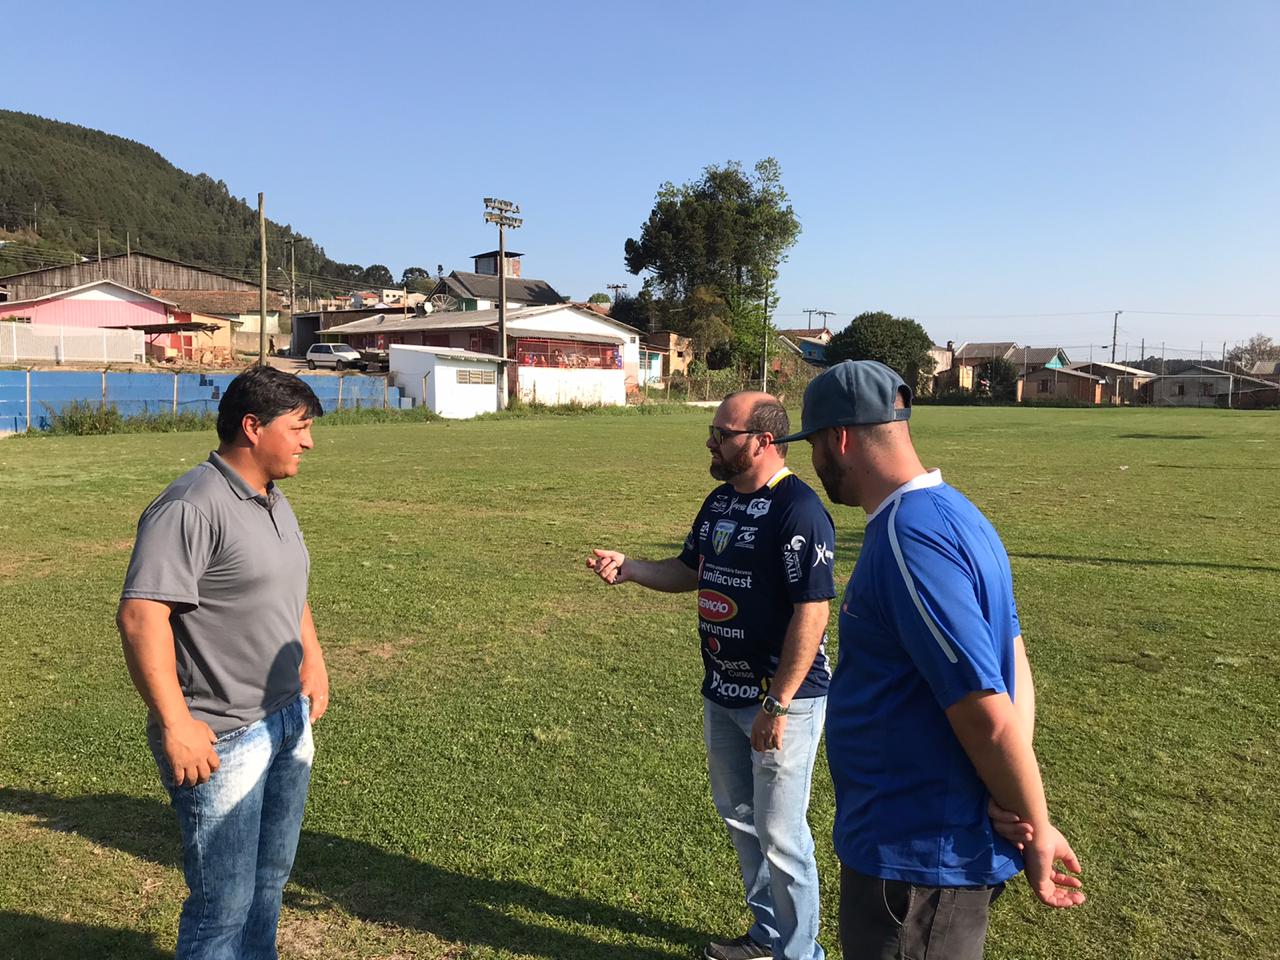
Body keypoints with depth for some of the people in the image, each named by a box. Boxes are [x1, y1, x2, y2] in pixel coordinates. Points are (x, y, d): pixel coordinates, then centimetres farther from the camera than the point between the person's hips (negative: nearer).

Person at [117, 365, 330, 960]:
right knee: (224, 905, 4)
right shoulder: (191, 507, -20)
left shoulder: (274, 502, 9)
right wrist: (175, 725, -26)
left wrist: (313, 660, 15)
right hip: (221, 742, -9)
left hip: (288, 724, 9)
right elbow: (140, 615, -26)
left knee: (270, 877, 22)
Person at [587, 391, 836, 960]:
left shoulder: (798, 509, -20)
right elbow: (689, 572, 16)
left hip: (783, 697, -9)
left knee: (779, 833, 4)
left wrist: (777, 705, -23)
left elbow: (813, 611, -23)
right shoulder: (721, 501, 7)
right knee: (737, 817, 21)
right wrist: (628, 568, 0)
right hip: (722, 694, 9)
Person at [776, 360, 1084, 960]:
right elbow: (1014, 667, 5)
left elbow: (988, 714, -26)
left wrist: (1036, 830, -11)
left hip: (919, 860, -9)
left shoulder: (909, 538, -26)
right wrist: (1019, 808, -4)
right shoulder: (954, 512, 5)